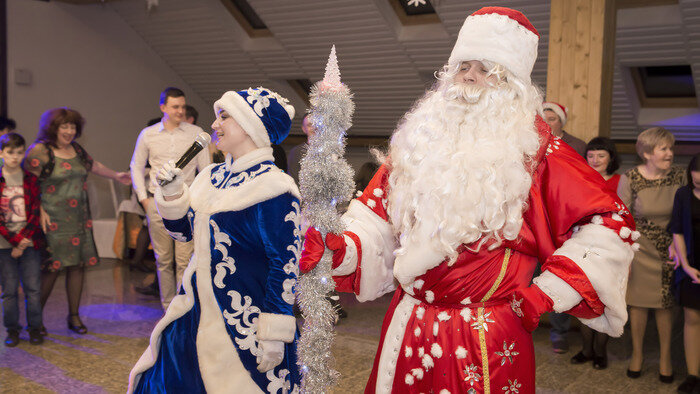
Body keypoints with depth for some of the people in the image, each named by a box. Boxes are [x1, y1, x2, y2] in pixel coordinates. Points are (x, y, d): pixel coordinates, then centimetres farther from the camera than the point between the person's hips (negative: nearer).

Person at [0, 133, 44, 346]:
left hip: (30, 242, 1)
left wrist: (23, 240, -10)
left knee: (33, 288, 3)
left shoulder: (31, 180, 4)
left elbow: (36, 213, 0)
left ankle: (34, 328, 16)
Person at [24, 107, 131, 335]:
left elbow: (93, 165, 31)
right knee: (53, 267, -7)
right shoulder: (39, 151, -8)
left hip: (78, 218, 6)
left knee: (78, 265, 5)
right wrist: (40, 212, -17)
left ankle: (74, 316, 17)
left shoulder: (76, 149, 13)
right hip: (53, 219, -6)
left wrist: (116, 176, 34)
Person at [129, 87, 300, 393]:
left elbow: (285, 264, -18)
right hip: (197, 312, 8)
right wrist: (172, 193, -1)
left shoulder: (273, 188, -16)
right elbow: (182, 231, 16)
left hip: (244, 324, -8)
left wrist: (273, 334, -19)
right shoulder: (212, 176, 8)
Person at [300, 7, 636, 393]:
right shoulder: (419, 141, 7)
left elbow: (611, 224, -7)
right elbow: (377, 223, 6)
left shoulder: (534, 148, -5)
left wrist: (547, 293, -11)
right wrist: (339, 248, -15)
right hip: (408, 331, 4)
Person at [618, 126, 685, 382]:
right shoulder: (630, 179, -12)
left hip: (670, 250, 2)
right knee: (639, 302, 8)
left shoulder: (679, 175, -6)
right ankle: (637, 354, 28)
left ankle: (665, 357, 26)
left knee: (665, 305, 9)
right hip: (640, 248, -1)